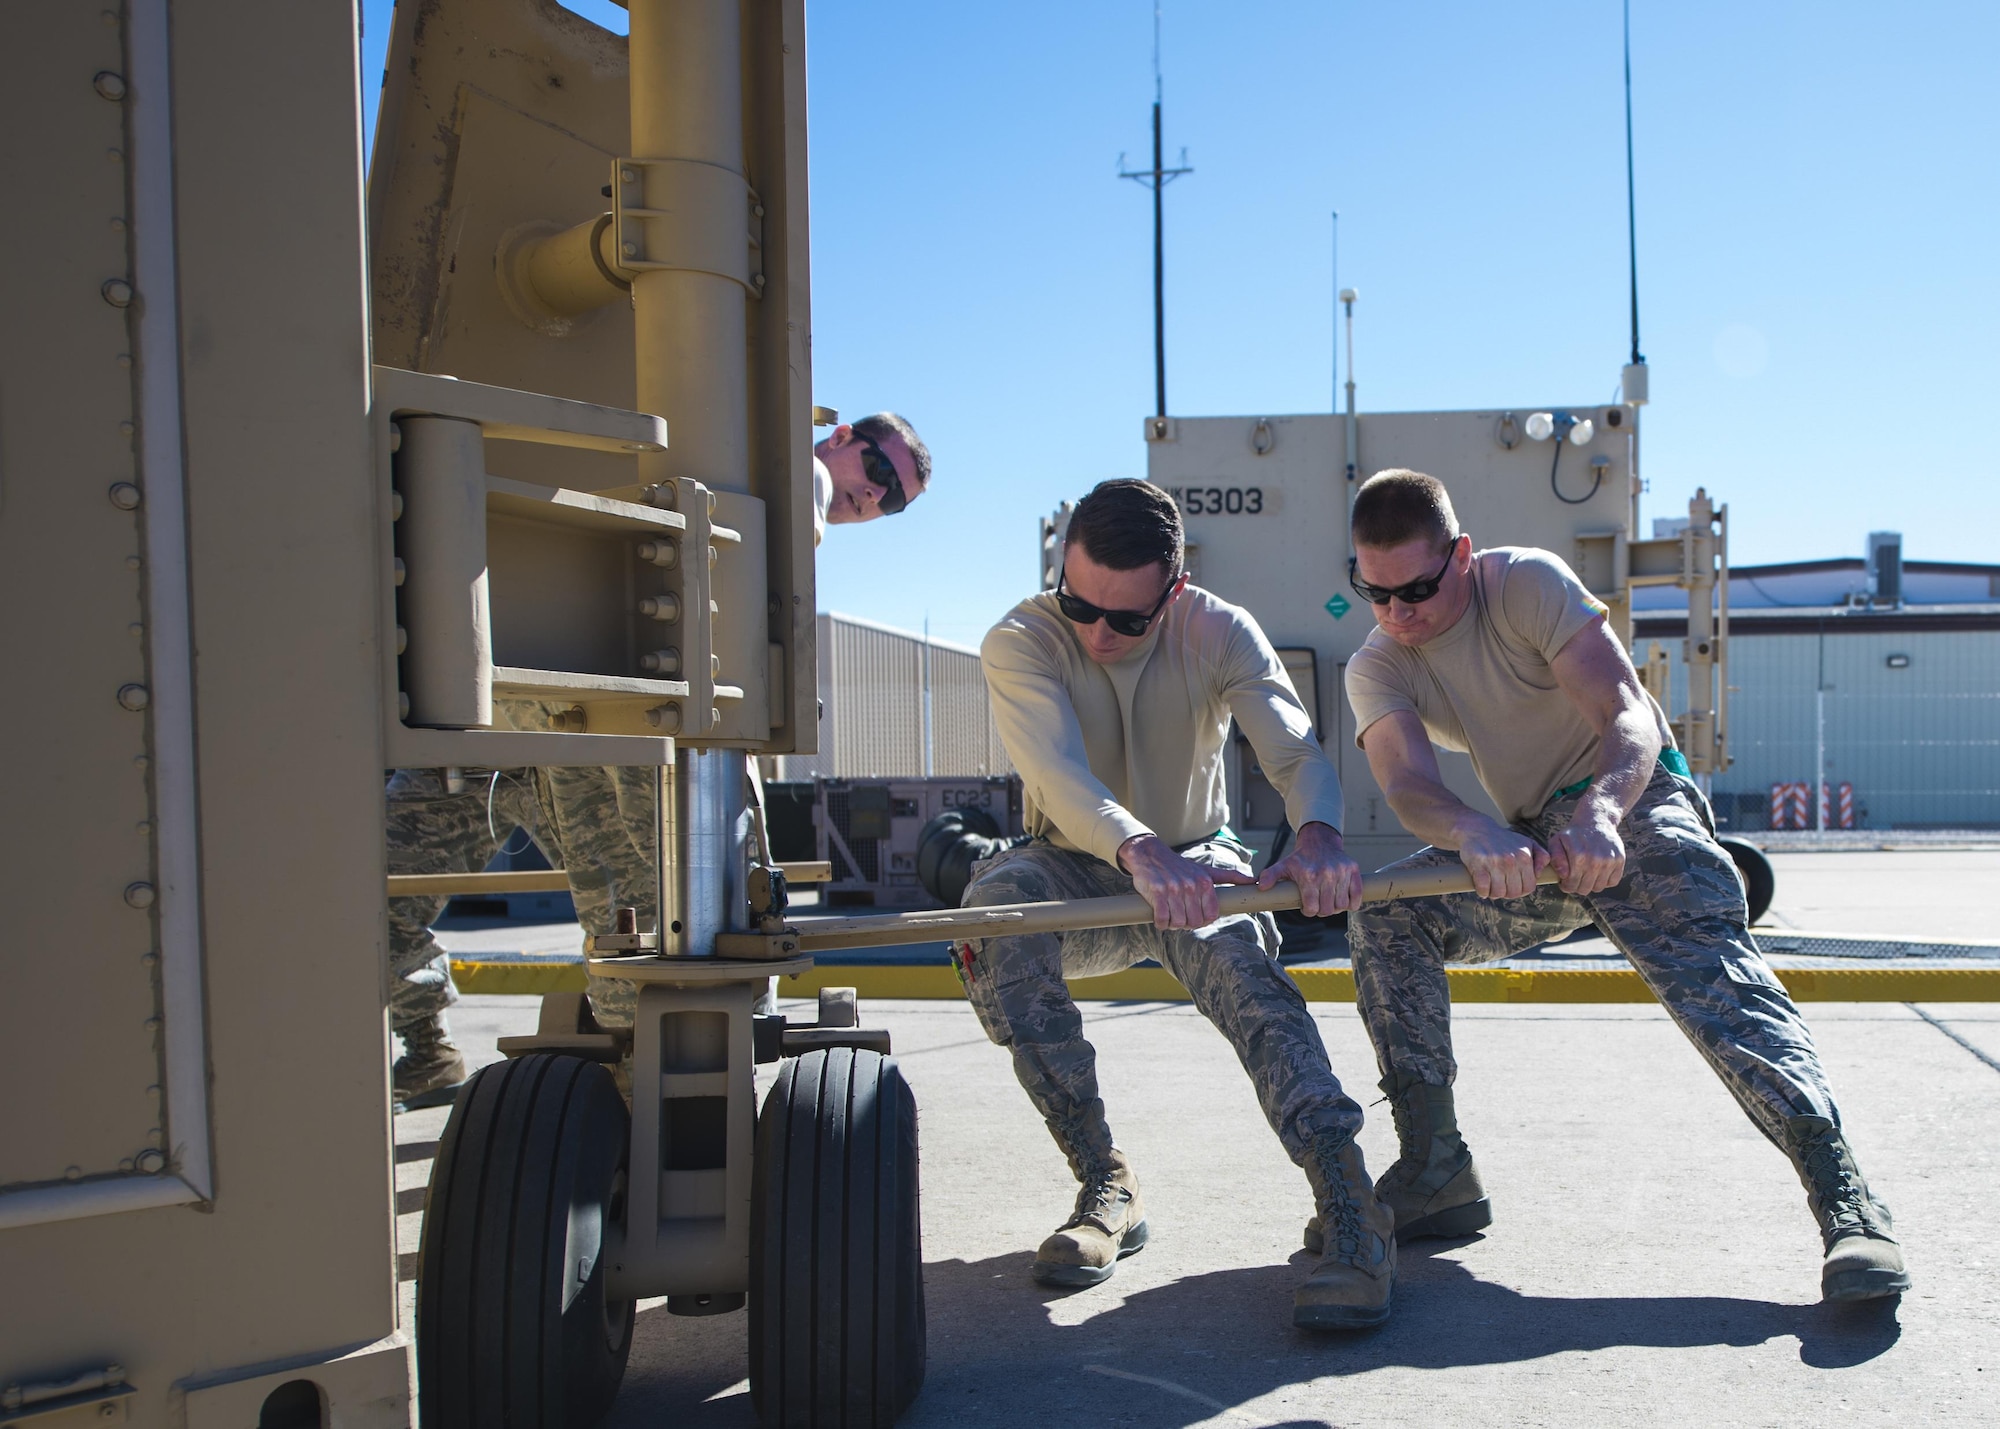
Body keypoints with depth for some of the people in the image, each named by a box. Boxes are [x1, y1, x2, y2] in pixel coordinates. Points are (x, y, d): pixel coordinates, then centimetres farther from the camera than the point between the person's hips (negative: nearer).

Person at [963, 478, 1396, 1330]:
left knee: (1234, 947, -36)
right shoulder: (1020, 643, -20)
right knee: (992, 901, -35)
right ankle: (1106, 1185, -26)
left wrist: (1318, 835, -52)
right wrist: (1141, 852, -59)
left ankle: (1352, 1212, -42)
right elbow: (1059, 773, -38)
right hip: (1079, 873, 0)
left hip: (1196, 855, 0)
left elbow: (1295, 748, -28)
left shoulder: (1221, 633, -14)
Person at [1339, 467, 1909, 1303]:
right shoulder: (1375, 670, -5)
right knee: (1385, 918, -17)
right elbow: (1407, 782, -25)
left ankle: (1844, 1199, -35)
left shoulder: (1526, 582, -15)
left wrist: (1600, 811, -46)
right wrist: (1475, 836, -49)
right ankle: (1434, 1172, -13)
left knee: (1709, 969, -30)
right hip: (1530, 845, 4)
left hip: (1635, 802, -4)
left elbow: (1631, 717, -24)